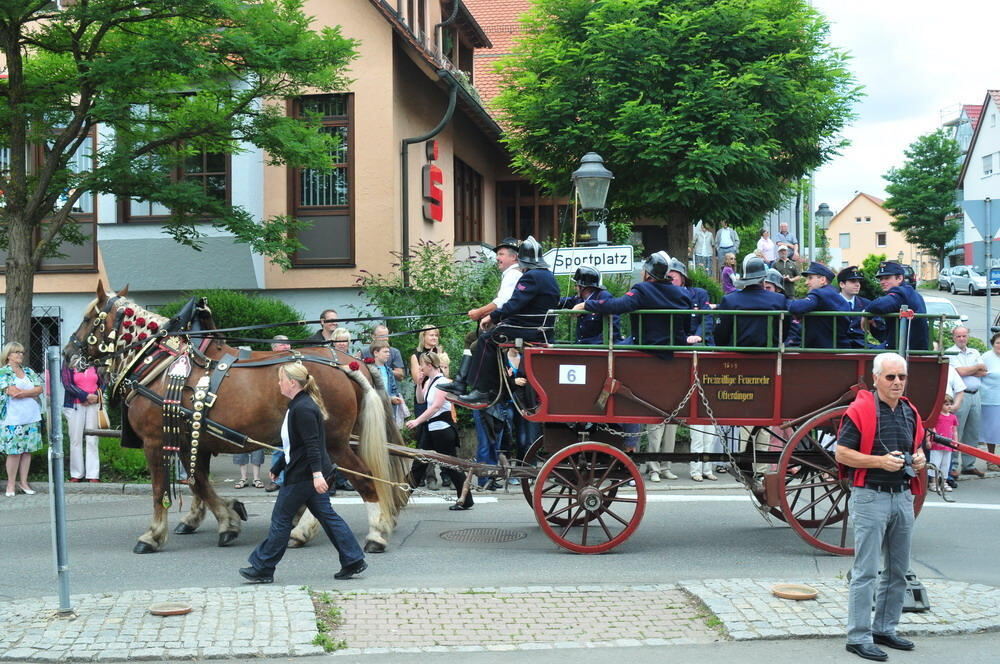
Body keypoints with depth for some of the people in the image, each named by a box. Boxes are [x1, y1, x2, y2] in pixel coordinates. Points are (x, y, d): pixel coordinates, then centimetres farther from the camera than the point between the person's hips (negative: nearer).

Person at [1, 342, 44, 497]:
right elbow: (13, 392, -15)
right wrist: (32, 393, -5)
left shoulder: (29, 372, 14)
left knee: (27, 450, 6)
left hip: (32, 417, 5)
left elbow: (39, 388, 3)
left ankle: (24, 482, 13)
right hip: (13, 419, -5)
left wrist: (22, 392, -11)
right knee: (14, 451, -4)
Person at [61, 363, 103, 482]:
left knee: (92, 439, 1)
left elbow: (101, 383, 12)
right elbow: (68, 385, -10)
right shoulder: (68, 366, 0)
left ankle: (93, 475, 3)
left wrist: (96, 396, -6)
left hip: (93, 404, 2)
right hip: (75, 406, -2)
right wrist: (86, 396, -16)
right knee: (76, 439, 3)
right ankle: (76, 474, 12)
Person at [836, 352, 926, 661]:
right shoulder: (860, 410, -10)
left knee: (898, 570, 14)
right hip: (870, 498, -7)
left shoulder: (910, 412, 11)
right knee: (866, 572, -5)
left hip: (902, 497, 7)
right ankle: (858, 637, 0)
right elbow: (841, 452, -12)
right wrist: (880, 461, -20)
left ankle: (884, 629, 27)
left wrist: (919, 459, 1)